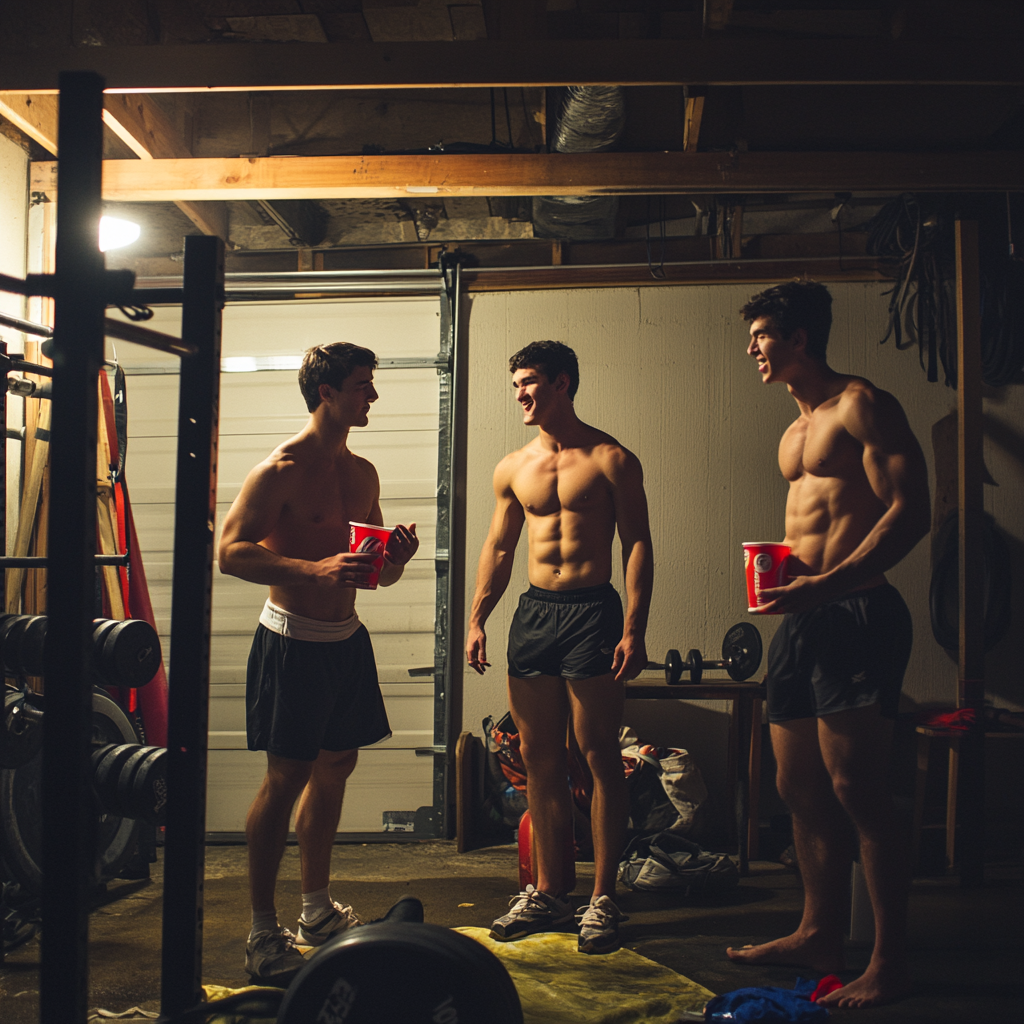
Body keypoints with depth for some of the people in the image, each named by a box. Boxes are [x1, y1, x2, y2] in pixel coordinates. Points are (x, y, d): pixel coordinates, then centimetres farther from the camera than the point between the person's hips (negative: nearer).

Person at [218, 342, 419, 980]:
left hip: (347, 640, 8)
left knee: (335, 768, 13)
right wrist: (313, 568, -29)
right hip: (293, 641, -8)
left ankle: (318, 911, 28)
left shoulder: (363, 473, 12)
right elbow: (231, 551, -18)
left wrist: (398, 557, -4)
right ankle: (263, 934, 7)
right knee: (286, 780, -4)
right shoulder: (281, 469, -10)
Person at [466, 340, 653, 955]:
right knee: (540, 760, 8)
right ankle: (548, 893, 18)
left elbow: (638, 545, -4)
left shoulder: (612, 460, -1)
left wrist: (634, 630, -13)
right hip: (534, 612, 5)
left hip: (592, 611, -5)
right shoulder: (513, 469, 13)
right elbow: (499, 550, 18)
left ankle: (603, 898, 5)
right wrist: (477, 619, 7)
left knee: (600, 757, -3)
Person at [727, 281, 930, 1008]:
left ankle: (891, 962, 0)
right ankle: (820, 935, 22)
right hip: (802, 618, 9)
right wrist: (782, 572, 9)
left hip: (856, 613, -9)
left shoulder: (861, 405, -6)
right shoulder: (795, 431, 22)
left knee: (855, 787, -10)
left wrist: (827, 584, -24)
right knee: (800, 786, 11)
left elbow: (909, 512, -15)